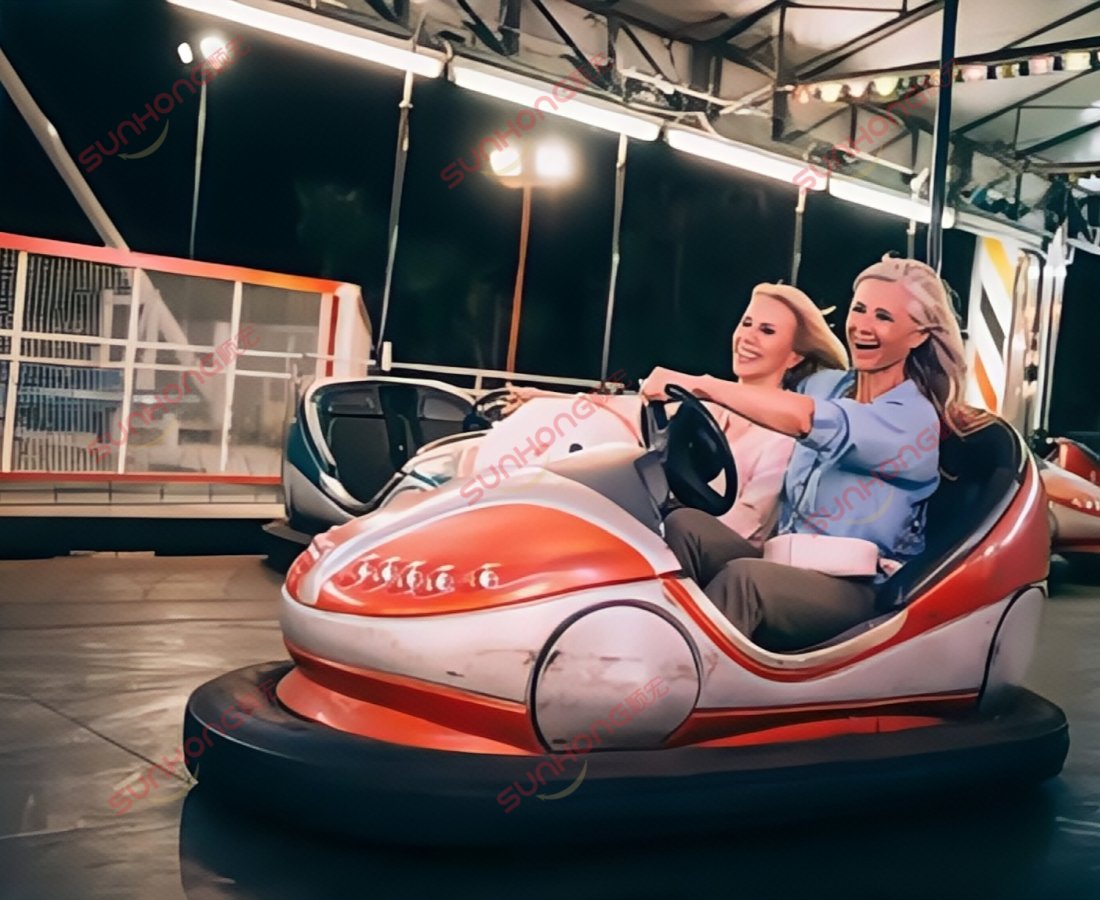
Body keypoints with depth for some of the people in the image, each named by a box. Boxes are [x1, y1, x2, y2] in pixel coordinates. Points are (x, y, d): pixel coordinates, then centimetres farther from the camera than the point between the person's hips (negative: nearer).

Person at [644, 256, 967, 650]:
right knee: (684, 525, -22)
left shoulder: (914, 419, -10)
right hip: (784, 565, 6)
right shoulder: (823, 385, 14)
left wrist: (697, 384, -28)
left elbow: (803, 420, -26)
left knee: (743, 577, -37)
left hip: (854, 592, -6)